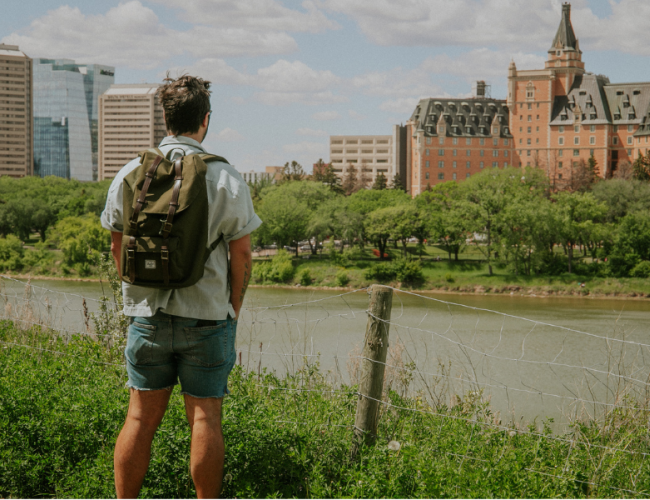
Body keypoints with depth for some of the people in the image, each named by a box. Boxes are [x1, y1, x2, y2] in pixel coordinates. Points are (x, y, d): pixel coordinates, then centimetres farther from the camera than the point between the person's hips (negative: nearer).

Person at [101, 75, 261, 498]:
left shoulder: (131, 174, 1)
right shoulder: (225, 178, -7)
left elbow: (117, 245, 9)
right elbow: (241, 255, -4)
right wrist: (233, 308, 9)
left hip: (147, 315, 3)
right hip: (208, 316, -2)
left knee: (142, 417, 8)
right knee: (205, 418, 3)